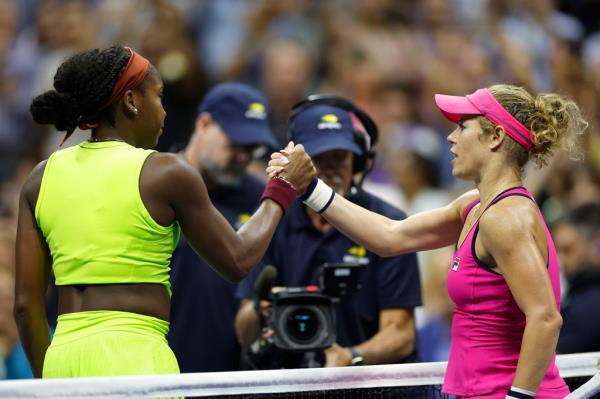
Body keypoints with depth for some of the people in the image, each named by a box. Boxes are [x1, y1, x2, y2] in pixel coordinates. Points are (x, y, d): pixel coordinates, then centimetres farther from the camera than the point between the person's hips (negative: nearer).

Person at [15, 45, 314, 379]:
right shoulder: (166, 173, -2)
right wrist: (282, 192, 22)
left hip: (62, 355, 6)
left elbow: (26, 302, 11)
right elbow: (238, 261, 8)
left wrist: (47, 384, 20)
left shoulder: (43, 176, 12)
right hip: (134, 356, -6)